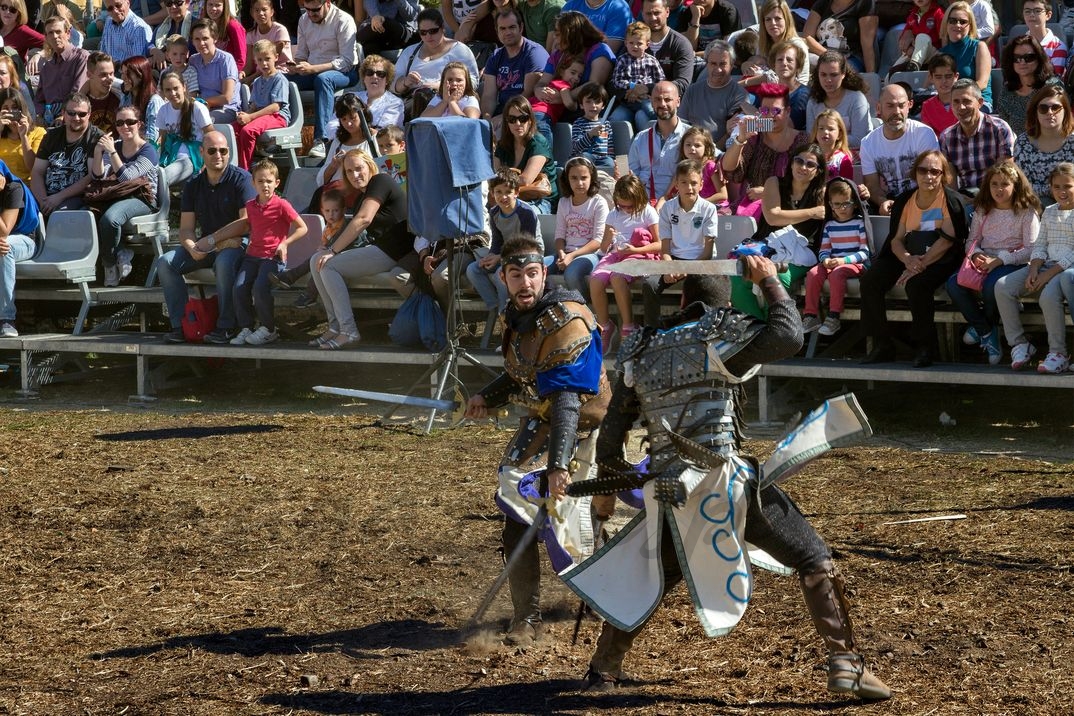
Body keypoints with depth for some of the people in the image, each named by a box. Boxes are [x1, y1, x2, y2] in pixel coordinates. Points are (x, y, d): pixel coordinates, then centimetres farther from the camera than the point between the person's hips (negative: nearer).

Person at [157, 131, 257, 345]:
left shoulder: (240, 178, -8)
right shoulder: (193, 186, 9)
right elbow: (186, 228, 5)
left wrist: (212, 240, -18)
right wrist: (192, 248, -19)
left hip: (236, 244, -6)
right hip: (205, 246, 6)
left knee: (224, 261, -39)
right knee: (165, 262, -15)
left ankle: (226, 327, -29)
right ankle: (179, 325, -16)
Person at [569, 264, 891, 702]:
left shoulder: (640, 353, 15)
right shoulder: (718, 336, -2)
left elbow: (612, 430, 18)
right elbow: (788, 336, -11)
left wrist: (606, 482, 31)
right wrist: (769, 281, 3)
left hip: (667, 491, 5)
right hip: (723, 482, -5)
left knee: (649, 580, 26)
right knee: (814, 560, 2)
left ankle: (603, 670, 27)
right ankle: (845, 664, -6)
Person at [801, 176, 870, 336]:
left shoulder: (860, 223, 0)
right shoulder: (829, 225, 14)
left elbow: (865, 252, -7)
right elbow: (824, 250, 12)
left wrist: (844, 260, -19)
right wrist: (826, 260, -13)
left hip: (856, 264, -5)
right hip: (833, 263, 5)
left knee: (836, 274, -35)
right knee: (813, 273, -24)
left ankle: (833, 318, -33)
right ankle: (810, 316, -22)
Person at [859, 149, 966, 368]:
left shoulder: (950, 200, -6)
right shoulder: (905, 200, 10)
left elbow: (948, 239, -16)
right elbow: (896, 239, 6)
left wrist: (921, 264, -23)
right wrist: (908, 259, -17)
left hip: (940, 259, -6)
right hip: (909, 257, 6)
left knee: (916, 284, -36)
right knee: (869, 281, -17)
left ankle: (925, 347, -19)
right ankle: (881, 346, -11)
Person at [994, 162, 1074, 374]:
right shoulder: (1049, 212, 16)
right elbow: (1039, 245, 13)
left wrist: (1048, 275, -20)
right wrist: (1034, 270, -7)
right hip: (1046, 265, 7)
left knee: (1048, 295, -37)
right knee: (1002, 286, -12)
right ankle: (1019, 343, -5)